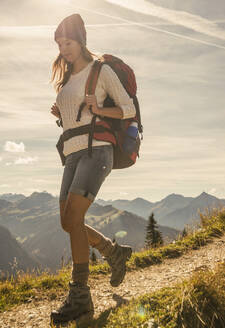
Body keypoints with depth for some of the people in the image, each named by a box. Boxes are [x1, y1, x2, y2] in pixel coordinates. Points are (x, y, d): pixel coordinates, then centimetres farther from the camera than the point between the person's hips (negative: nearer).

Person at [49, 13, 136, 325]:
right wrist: (59, 113, 10)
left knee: (72, 218, -20)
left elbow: (129, 109, 1)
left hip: (97, 150, -7)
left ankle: (80, 298, -11)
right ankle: (115, 252, 25)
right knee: (68, 223, 4)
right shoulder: (67, 79, 23)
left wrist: (99, 109, -15)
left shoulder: (101, 70, 3)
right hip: (73, 154, 8)